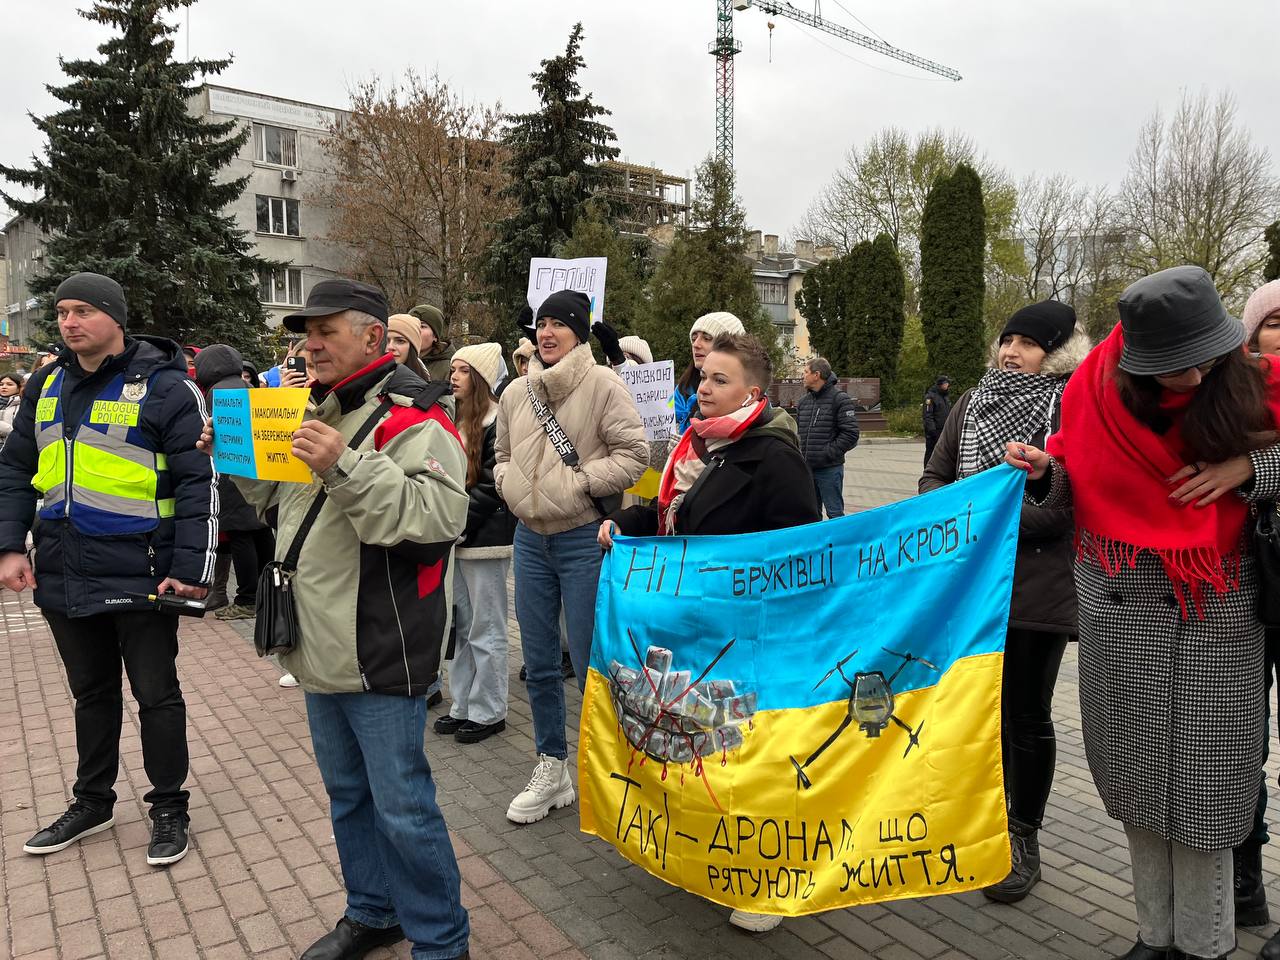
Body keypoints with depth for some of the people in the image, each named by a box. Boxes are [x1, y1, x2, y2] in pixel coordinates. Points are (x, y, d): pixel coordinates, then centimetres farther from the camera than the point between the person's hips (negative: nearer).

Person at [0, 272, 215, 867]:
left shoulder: (165, 387, -10)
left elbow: (198, 483, -13)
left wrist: (191, 568, -18)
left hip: (139, 578, -6)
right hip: (63, 577, 6)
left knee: (156, 695, 7)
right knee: (91, 694, 20)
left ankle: (168, 808, 24)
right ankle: (92, 801, 38)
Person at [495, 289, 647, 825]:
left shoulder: (602, 384, -8)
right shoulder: (516, 393, 9)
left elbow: (634, 453, -11)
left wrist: (579, 483, -16)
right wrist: (509, 484, 0)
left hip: (585, 540, -6)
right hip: (530, 539, 6)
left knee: (591, 664, 1)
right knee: (539, 661, 14)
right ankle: (551, 769, 31)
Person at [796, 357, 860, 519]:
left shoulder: (840, 399, -8)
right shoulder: (803, 401, 13)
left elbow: (850, 434, -13)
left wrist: (828, 453, -16)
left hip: (829, 469, -6)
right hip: (806, 468, 6)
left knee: (835, 513, 2)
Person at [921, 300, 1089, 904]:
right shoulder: (974, 402, 9)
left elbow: (1069, 504, -15)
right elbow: (934, 476, 12)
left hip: (1037, 586, -4)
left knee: (1027, 713, 7)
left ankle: (1024, 840, 25)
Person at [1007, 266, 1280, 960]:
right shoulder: (1098, 389, -6)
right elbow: (1072, 490, 4)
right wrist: (1042, 471, -16)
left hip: (1214, 615, -1)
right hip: (1118, 606, 2)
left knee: (1201, 778, 4)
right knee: (1135, 772, 11)